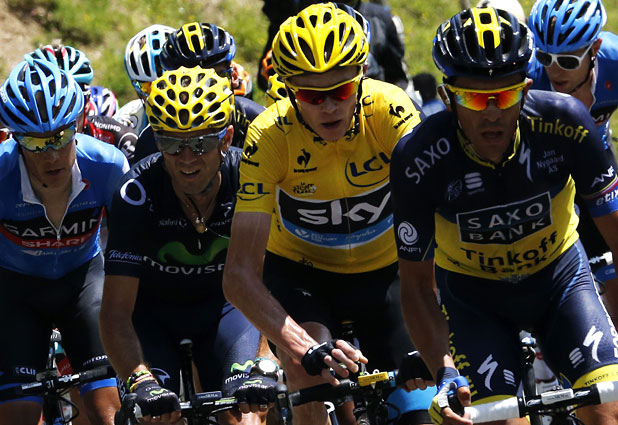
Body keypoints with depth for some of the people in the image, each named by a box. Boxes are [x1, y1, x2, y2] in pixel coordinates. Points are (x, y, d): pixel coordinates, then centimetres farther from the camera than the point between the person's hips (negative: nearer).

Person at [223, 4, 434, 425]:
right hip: (301, 272, -1)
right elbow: (240, 274, -32)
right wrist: (306, 350, -48)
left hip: (385, 270, 2)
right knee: (312, 386, -29)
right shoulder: (270, 136, -28)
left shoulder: (391, 111, -27)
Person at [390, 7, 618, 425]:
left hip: (558, 276, 1)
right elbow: (417, 284, -19)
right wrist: (445, 373, -33)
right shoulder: (419, 159, -28)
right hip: (473, 296, -1)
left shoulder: (564, 122, -27)